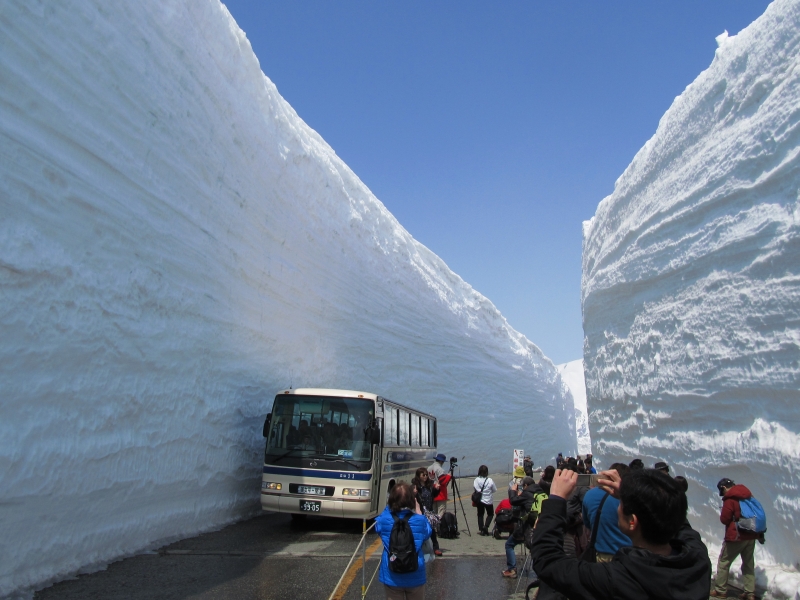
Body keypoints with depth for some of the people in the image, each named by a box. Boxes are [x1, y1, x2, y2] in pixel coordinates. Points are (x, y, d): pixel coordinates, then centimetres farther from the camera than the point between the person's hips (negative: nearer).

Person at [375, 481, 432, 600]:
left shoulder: (384, 520, -15)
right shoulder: (420, 521, -15)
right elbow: (427, 532, 7)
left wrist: (388, 508, 10)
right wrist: (418, 512, 8)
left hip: (391, 577, 0)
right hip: (415, 577, 0)